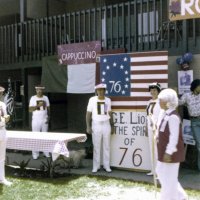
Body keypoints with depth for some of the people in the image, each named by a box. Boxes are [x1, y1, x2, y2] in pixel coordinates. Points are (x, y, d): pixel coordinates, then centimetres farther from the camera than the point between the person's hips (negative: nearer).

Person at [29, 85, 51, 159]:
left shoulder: (45, 98, 8)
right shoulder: (33, 98, 0)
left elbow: (48, 108, 11)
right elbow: (30, 110, -5)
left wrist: (48, 116, -2)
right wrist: (38, 105, -18)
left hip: (44, 120, 2)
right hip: (36, 120, -2)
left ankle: (46, 152, 13)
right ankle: (35, 153, 3)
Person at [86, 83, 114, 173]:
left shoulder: (108, 100, 6)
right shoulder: (92, 100, -3)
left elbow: (110, 113, 14)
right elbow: (88, 114, -2)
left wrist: (112, 125, 11)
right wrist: (88, 126, -9)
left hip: (106, 125, 2)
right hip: (96, 125, -2)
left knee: (106, 146, 5)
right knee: (96, 146, 1)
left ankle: (106, 166, 14)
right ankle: (96, 166, 10)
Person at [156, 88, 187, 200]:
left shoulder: (173, 117, -22)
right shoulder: (167, 115, 8)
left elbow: (174, 136, -24)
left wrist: (168, 152, -24)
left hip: (171, 153, -10)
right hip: (165, 150, 11)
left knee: (169, 177, 2)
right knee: (161, 172, 19)